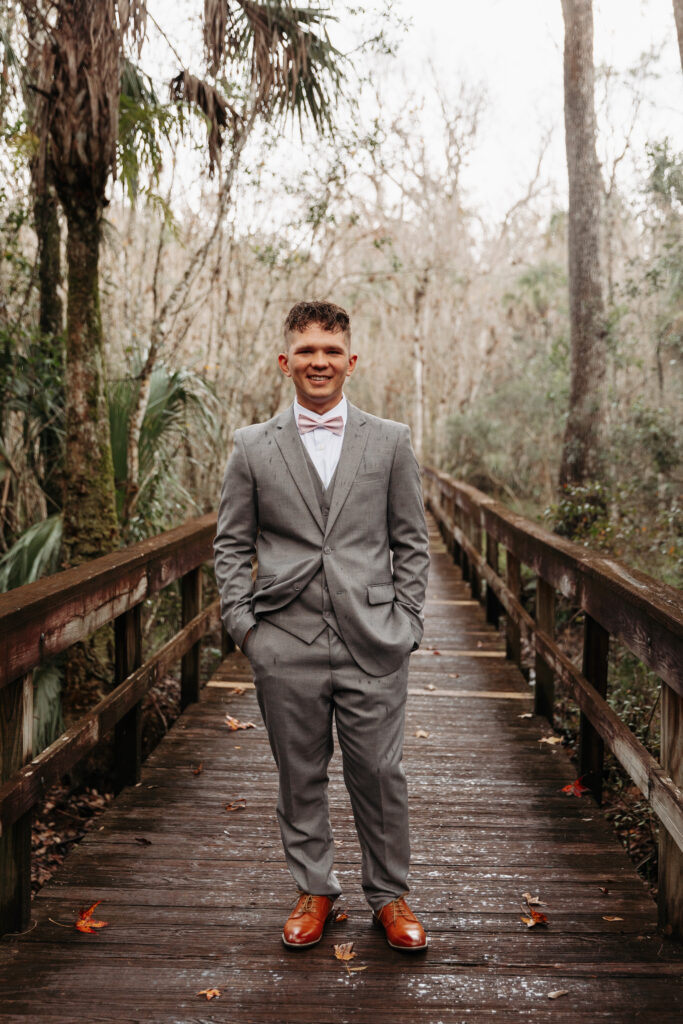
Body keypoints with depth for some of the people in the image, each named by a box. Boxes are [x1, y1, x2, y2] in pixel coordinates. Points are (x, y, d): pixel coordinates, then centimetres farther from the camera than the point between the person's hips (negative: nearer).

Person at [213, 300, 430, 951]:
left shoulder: (390, 441, 6)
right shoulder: (253, 447, 6)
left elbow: (411, 541, 8)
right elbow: (231, 543, 9)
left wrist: (405, 622, 1)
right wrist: (241, 621, 0)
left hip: (373, 645, 0)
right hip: (287, 647, 1)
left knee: (380, 774, 5)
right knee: (300, 775, 10)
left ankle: (389, 895, 24)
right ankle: (313, 890, 28)